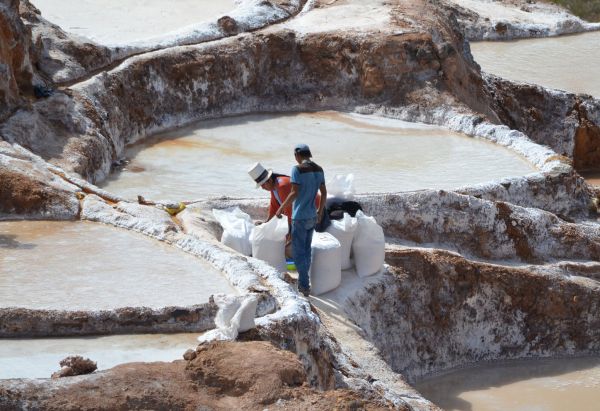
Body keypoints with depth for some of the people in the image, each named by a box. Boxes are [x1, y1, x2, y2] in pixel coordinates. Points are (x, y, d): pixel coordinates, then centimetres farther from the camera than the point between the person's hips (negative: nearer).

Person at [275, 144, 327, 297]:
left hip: (300, 217, -7)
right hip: (312, 216, 7)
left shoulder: (297, 169, -16)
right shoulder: (318, 169, 6)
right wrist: (320, 212, 21)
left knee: (299, 252, -1)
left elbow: (294, 193, -21)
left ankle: (304, 286, -2)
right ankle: (302, 281, 23)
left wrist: (281, 208, -9)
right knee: (306, 250, 16)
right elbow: (324, 193, 9)